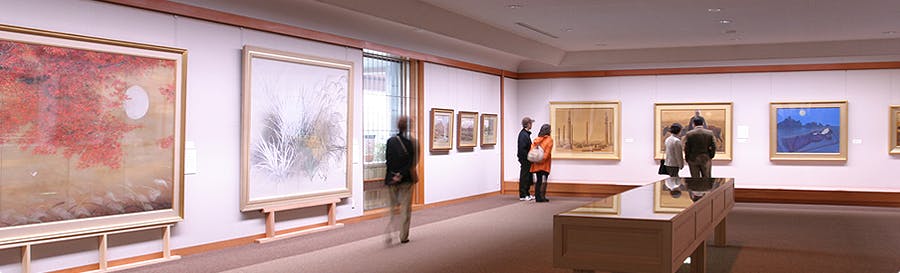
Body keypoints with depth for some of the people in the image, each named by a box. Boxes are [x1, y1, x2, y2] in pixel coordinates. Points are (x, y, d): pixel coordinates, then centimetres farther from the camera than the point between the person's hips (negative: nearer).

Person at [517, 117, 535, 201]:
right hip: (524, 159, -10)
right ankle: (523, 195, 1)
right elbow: (522, 149, -22)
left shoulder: (526, 134, 15)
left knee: (528, 177, 15)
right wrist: (528, 157, -19)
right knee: (524, 177, -4)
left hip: (527, 160, 10)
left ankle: (527, 194, 23)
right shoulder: (523, 135, -18)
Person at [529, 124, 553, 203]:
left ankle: (537, 197, 8)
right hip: (545, 163, -4)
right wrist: (544, 159, -13)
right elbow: (548, 152, -13)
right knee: (544, 180, -1)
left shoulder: (537, 139, 8)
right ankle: (542, 196, -6)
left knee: (538, 180, 9)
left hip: (537, 163, 5)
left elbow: (532, 147, 1)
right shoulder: (549, 139, -4)